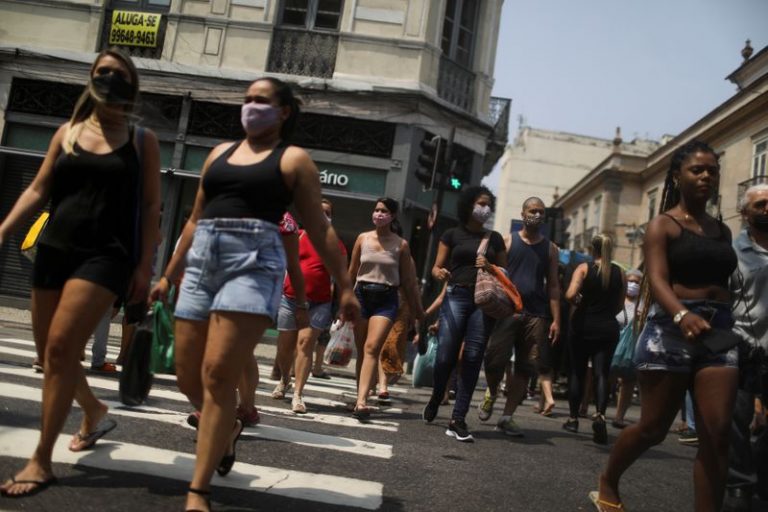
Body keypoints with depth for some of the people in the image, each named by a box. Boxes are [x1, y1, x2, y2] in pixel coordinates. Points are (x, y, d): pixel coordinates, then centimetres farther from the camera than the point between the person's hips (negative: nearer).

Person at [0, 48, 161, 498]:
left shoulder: (142, 140, 5)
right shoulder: (68, 132, 13)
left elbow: (151, 206, 1)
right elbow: (38, 191, 11)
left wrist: (144, 265, -7)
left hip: (107, 254, -5)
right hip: (55, 250, 5)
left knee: (61, 348, -16)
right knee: (51, 355, 10)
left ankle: (41, 461, -7)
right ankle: (96, 415, 37)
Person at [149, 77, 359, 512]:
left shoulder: (293, 159, 7)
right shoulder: (220, 152, 21)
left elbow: (320, 230, 4)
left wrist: (345, 286, -1)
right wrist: (169, 275, 24)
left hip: (254, 263, -5)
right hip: (203, 260, 6)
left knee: (218, 376, -15)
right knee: (189, 379, 5)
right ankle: (228, 428, 37)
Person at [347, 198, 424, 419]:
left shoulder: (401, 245, 0)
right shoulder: (363, 238, 5)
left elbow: (409, 281, 6)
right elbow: (352, 272, 13)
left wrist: (418, 311, 8)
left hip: (386, 299, -3)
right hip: (362, 295, 3)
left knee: (372, 348, -17)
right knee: (362, 350, 7)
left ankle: (361, 401, -24)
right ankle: (361, 400, 16)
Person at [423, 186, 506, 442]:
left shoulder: (495, 238, 16)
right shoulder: (452, 235, 9)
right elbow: (437, 267, 8)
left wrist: (489, 267, -4)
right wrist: (439, 273, -15)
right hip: (456, 296, -2)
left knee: (472, 359, -5)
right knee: (445, 356, -8)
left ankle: (458, 420, 0)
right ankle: (434, 401, 22)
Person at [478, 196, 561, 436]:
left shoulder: (550, 248, 14)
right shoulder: (507, 241, 7)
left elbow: (553, 285, 11)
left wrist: (556, 319, 3)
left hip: (536, 315, 3)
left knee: (526, 368, 3)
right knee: (495, 360, -7)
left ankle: (507, 417, 12)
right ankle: (491, 394, 24)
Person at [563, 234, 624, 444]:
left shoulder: (584, 268, -5)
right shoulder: (620, 273, 3)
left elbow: (570, 295, -19)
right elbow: (620, 306, 9)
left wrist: (579, 303, 1)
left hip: (583, 326, -1)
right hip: (608, 328, 1)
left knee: (577, 372, 11)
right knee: (601, 373, -1)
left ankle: (573, 419, 18)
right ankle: (600, 414, -23)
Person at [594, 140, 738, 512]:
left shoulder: (722, 231, 17)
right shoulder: (663, 225, 0)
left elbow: (726, 284, 18)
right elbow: (657, 280, -15)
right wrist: (683, 316, -33)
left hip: (719, 331, 5)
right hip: (671, 328, -5)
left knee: (717, 435, -5)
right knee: (653, 427, 4)